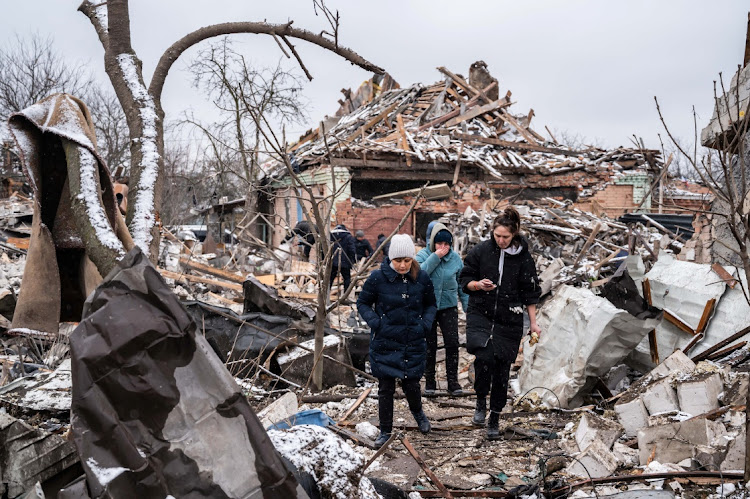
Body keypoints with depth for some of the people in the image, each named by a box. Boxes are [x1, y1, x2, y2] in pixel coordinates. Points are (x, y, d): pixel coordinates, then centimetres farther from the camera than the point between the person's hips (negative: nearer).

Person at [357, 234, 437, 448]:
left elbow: (431, 304, 12)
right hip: (384, 343, -1)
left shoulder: (422, 278, -4)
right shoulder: (378, 278, -10)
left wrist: (425, 323, -4)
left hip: (413, 343, 1)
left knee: (411, 384, 10)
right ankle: (385, 431, 24)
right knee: (385, 388, 7)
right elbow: (362, 303, 2)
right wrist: (374, 322, -12)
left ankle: (417, 412, 44)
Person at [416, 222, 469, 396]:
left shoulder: (455, 258, 0)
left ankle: (452, 380, 8)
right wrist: (436, 257, -26)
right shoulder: (422, 255, -6)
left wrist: (468, 306, 5)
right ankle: (429, 380, 20)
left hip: (449, 306, 1)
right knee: (430, 345, 7)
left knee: (452, 343, -5)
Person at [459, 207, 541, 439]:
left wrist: (533, 323, 4)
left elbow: (530, 293, 7)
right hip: (480, 315, 0)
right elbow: (465, 281, 8)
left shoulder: (523, 258, 0)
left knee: (501, 367, 4)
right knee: (484, 355, -24)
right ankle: (481, 402, 0)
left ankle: (494, 420, 20)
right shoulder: (481, 250, 0)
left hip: (509, 321, 1)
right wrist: (479, 285, -14)